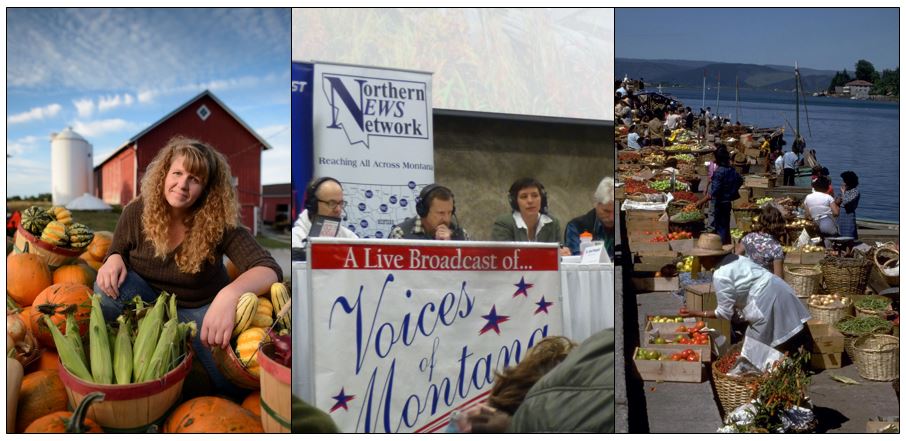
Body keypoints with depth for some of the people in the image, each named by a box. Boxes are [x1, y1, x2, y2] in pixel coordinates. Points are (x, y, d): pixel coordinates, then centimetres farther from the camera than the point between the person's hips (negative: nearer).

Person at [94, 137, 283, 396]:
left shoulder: (219, 224, -23)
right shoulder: (136, 212, -14)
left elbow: (269, 269, -36)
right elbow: (117, 253, 4)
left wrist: (230, 294, -59)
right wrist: (114, 259, -25)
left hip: (200, 309, -2)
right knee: (109, 284, -29)